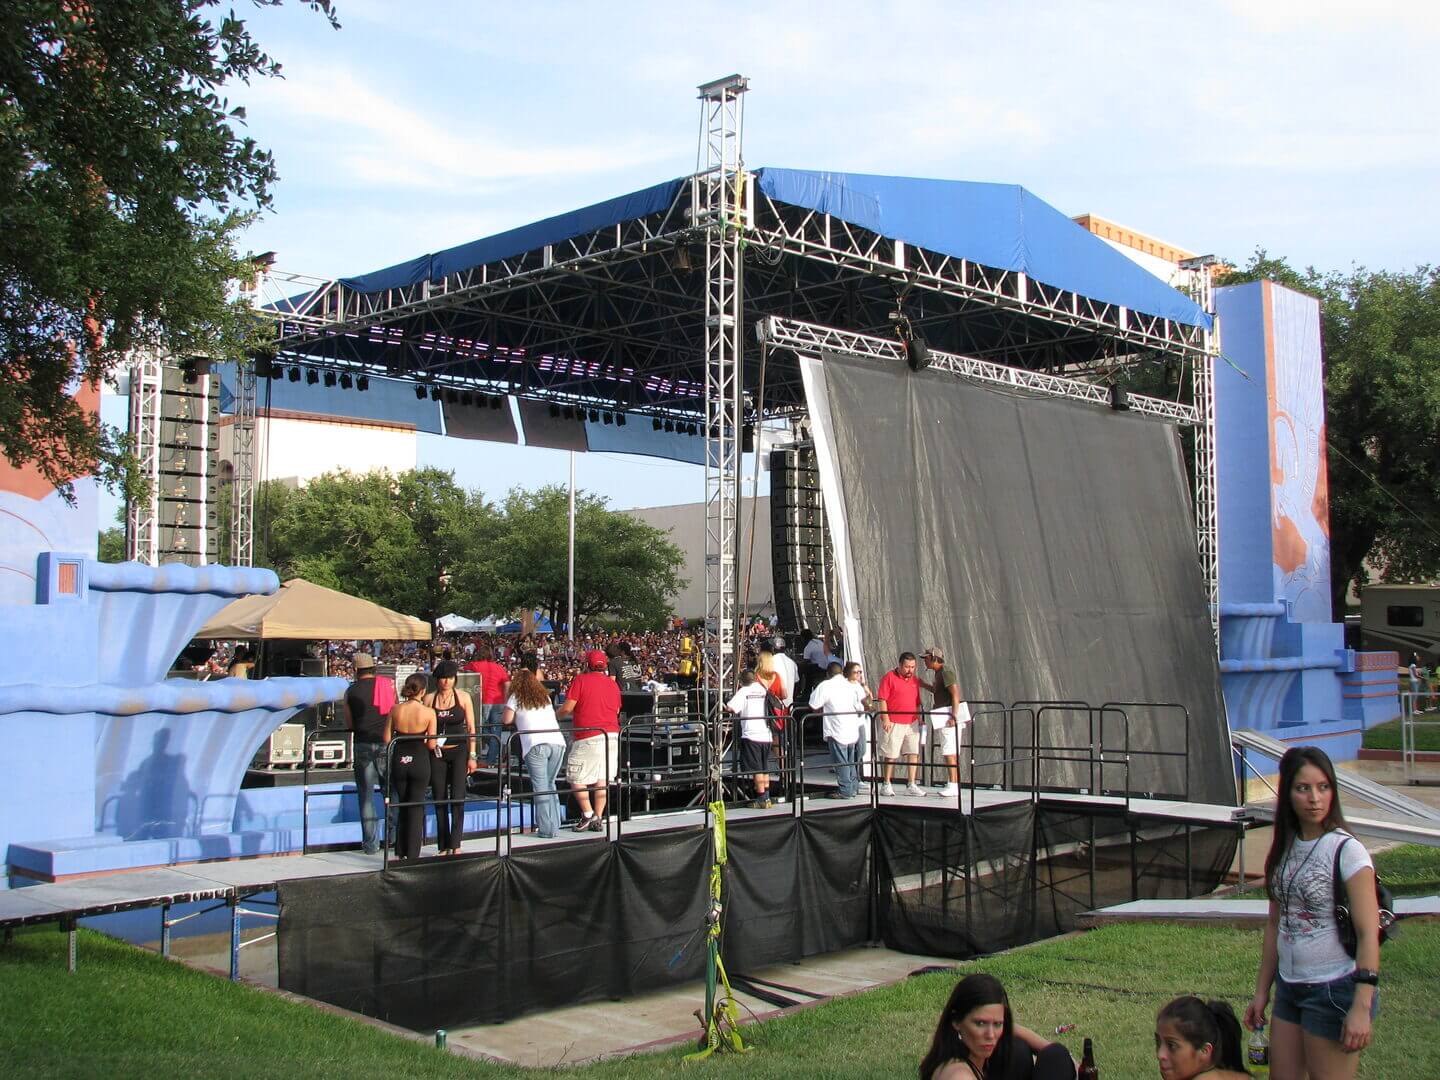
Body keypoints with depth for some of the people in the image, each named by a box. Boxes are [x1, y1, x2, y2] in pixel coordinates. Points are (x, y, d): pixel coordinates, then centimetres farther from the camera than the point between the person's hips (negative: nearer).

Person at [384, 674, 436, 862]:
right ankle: (412, 855, 6)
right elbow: (431, 744, -10)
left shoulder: (395, 710, -4)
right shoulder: (428, 712, -11)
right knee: (416, 808, 7)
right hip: (419, 762, -3)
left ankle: (401, 853, 23)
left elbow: (387, 739, -1)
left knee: (403, 806, 19)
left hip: (399, 761, 3)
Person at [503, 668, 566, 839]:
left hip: (536, 745, -4)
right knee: (550, 785, 15)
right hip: (557, 742, 4)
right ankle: (555, 826, 13)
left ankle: (546, 829, -5)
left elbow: (507, 720, 10)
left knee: (541, 788, -1)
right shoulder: (546, 697, 24)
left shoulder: (516, 697, 11)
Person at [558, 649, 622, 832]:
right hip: (612, 734, 6)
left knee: (576, 777, 5)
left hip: (588, 737, -6)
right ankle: (599, 819, 7)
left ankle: (588, 814, -1)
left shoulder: (580, 680, -4)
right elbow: (616, 711, 15)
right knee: (603, 779, 8)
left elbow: (567, 708, -9)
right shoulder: (612, 684, 11)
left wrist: (557, 715, 11)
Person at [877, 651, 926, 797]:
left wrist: (919, 718, 17)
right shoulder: (889, 677, -6)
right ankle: (886, 785, 10)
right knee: (891, 756, 0)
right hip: (893, 724, -6)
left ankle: (911, 785, 6)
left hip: (912, 724, 6)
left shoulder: (915, 680, 13)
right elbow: (882, 700, -10)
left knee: (913, 753, 1)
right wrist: (885, 719, -15)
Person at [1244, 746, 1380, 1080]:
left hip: (1335, 990, -6)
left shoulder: (1347, 851, -14)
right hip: (1289, 987, 6)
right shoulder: (1285, 849, 6)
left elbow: (1369, 933, -15)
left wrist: (1361, 1007, -19)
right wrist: (1262, 990, 12)